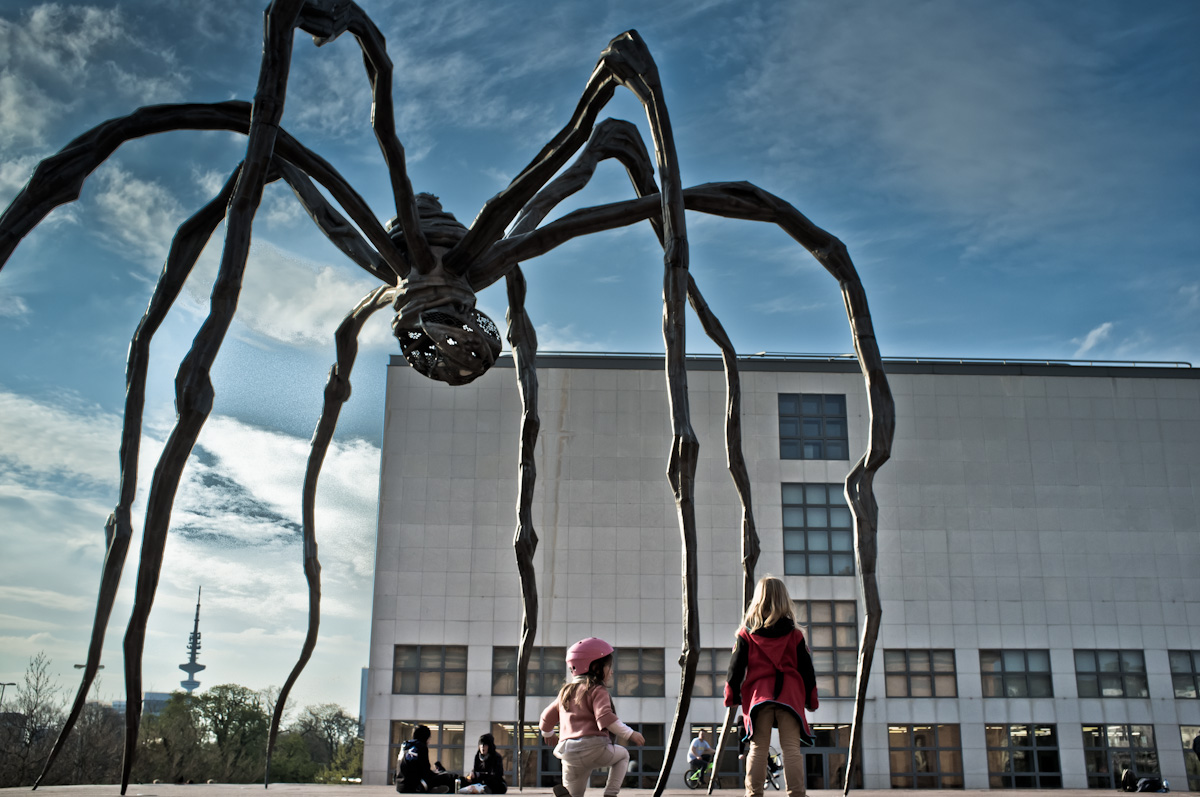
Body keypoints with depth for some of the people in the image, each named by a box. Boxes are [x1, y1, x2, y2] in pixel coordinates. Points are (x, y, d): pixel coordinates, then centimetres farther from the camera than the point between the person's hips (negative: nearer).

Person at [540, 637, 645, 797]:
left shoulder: (565, 691, 20)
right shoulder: (597, 690, -2)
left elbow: (547, 715, 27)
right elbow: (604, 717, -17)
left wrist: (547, 733, 47)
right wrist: (629, 734, -13)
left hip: (568, 755, 5)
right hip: (593, 747, -5)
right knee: (622, 755, 23)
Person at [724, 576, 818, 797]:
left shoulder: (746, 634, 5)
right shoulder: (795, 635, 6)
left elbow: (736, 667, 5)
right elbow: (806, 669, 8)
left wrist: (731, 696, 12)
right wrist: (811, 699, 16)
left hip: (758, 695, 0)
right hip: (790, 696, 0)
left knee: (758, 748, 3)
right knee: (792, 748, -2)